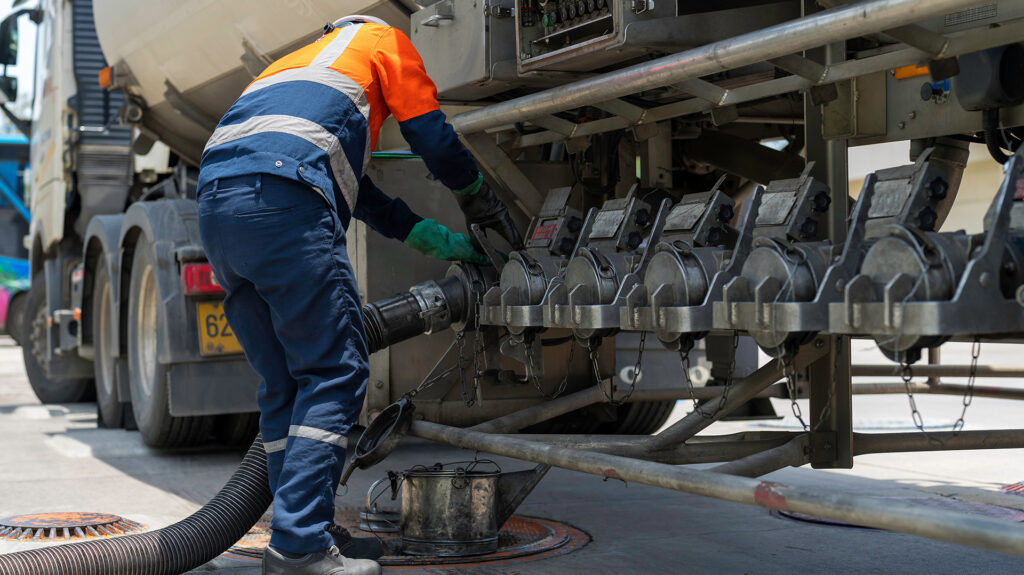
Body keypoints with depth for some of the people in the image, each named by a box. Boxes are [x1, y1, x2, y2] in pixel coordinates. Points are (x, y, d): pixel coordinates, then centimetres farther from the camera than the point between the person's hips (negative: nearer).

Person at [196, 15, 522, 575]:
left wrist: (446, 243, 40)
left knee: (284, 384, 13)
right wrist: (483, 204, 37)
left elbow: (359, 192, 39)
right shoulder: (381, 38, 23)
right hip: (282, 202, -8)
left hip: (215, 207, 8)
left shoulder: (293, 65, 42)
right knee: (334, 372, -4)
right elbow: (433, 137, 19)